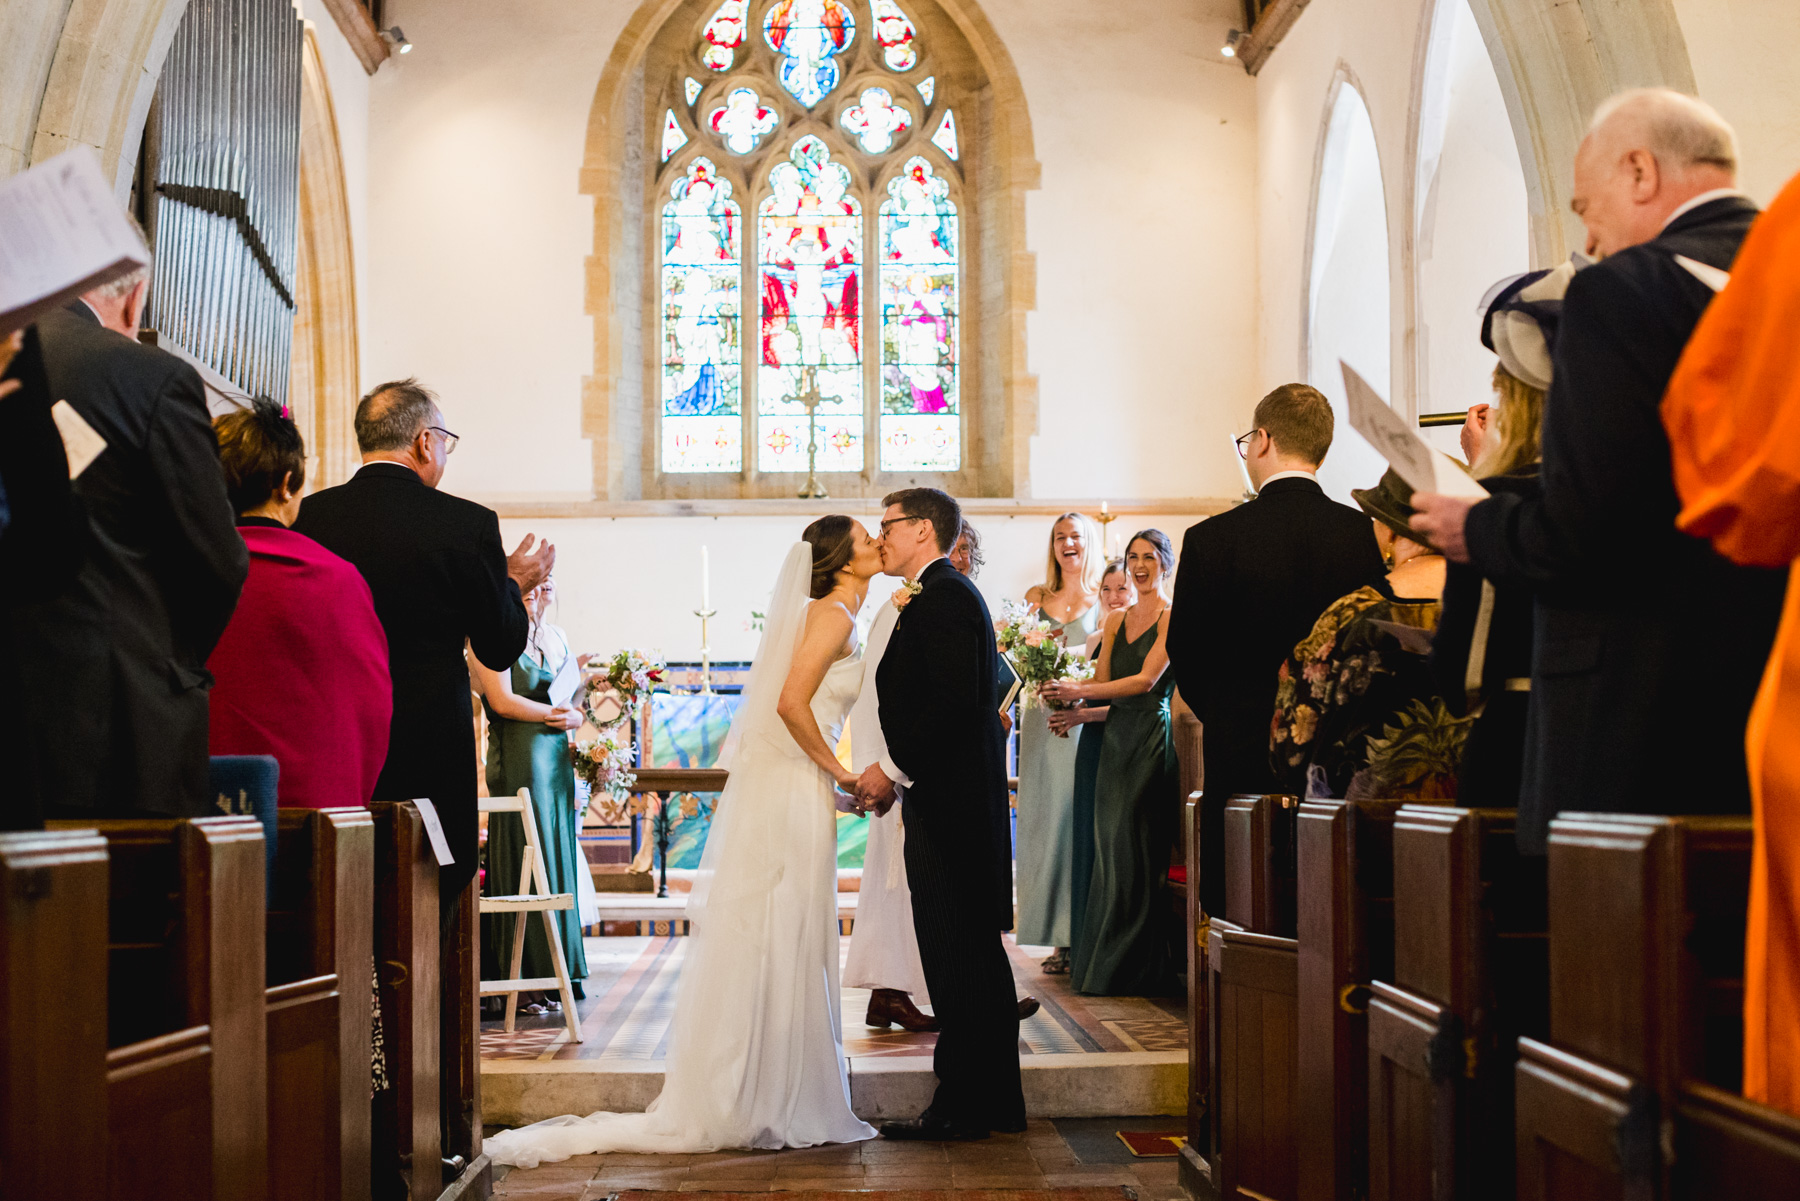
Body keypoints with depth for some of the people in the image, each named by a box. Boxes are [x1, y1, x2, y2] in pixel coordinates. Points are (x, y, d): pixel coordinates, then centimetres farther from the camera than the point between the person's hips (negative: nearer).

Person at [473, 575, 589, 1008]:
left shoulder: (557, 636, 18)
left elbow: (580, 697, 18)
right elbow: (502, 701, -14)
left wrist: (577, 717, -4)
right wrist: (557, 712, -7)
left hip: (559, 758, 7)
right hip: (517, 759, -7)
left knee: (559, 864, 7)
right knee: (523, 868, -6)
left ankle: (556, 975, 12)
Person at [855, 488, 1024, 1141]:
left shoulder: (943, 596, -12)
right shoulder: (940, 594, 20)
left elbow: (953, 701, -23)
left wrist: (893, 767, -17)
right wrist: (896, 775, 14)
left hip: (949, 802, -11)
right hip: (954, 798, 11)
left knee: (957, 953, -7)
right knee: (973, 952, 13)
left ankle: (962, 1107, -2)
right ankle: (989, 1101, 20)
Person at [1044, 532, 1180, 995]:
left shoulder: (1172, 618, -4)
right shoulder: (1115, 619, 17)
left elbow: (1146, 680, -13)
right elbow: (1101, 684, 13)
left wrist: (1079, 692, -17)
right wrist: (1073, 706, -8)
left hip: (1150, 739, -6)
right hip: (1115, 738, 6)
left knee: (1132, 850, -6)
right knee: (1110, 850, 5)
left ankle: (1133, 970, 1)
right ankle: (1106, 967, 11)